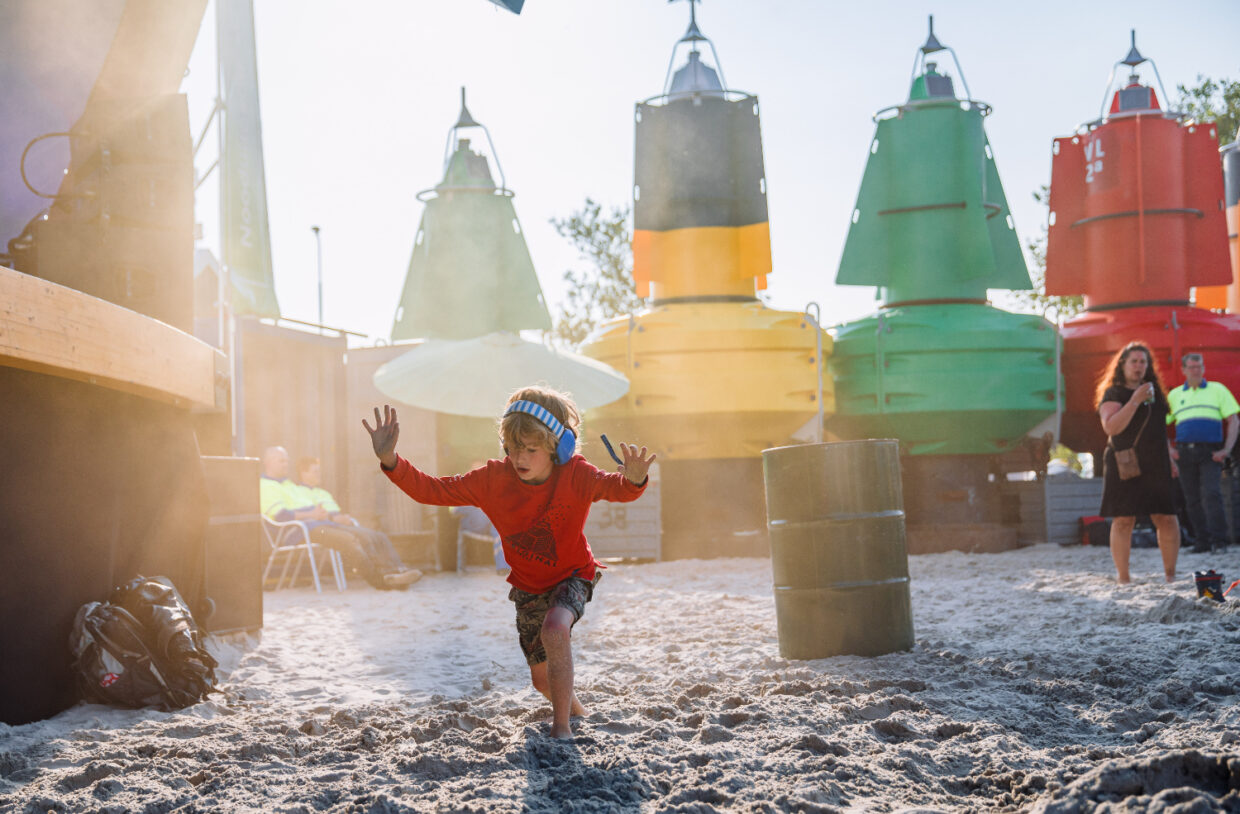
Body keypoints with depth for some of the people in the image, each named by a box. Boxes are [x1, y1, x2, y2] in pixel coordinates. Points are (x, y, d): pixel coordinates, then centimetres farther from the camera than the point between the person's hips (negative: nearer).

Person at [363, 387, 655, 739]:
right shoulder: (493, 479, -20)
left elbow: (616, 488, -39)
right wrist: (391, 461, -35)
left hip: (572, 577, -4)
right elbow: (431, 490, -19)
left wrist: (633, 480, -64)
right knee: (542, 679, 14)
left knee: (555, 629, -36)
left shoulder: (576, 476, -25)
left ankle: (561, 728, -24)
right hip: (528, 587, 4)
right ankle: (574, 708, 51)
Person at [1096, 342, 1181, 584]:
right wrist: (1134, 401, -20)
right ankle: (1123, 577, 0)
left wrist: (1168, 458, 24)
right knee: (1123, 520, -6)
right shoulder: (1113, 393, -2)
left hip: (1156, 466, 5)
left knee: (1167, 518, -1)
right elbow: (1110, 427, -17)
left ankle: (1170, 573, 10)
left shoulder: (1154, 391, 18)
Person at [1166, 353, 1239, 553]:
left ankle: (1219, 540, -18)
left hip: (1210, 453, -3)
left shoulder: (1217, 390, 10)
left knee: (1211, 494, -17)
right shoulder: (1174, 395, 15)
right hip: (1184, 452, 3)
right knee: (1193, 499, 3)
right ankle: (1202, 541, 8)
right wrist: (1167, 448, 4)